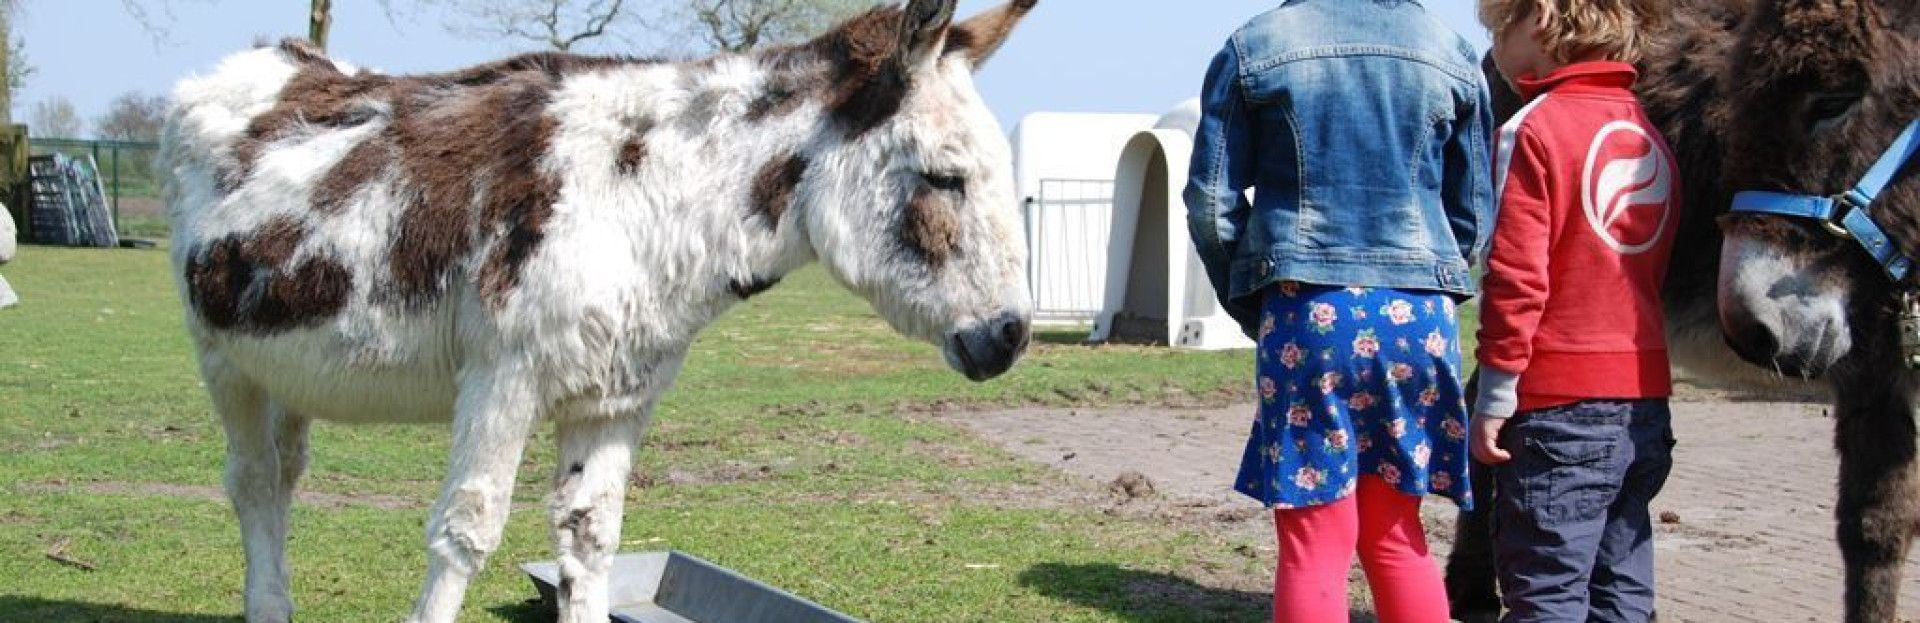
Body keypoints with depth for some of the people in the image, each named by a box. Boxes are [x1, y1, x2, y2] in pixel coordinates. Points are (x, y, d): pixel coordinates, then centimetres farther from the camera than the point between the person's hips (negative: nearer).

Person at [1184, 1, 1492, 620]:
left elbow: (1211, 205, 1)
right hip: (1420, 314, 3)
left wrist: (1249, 306, 11)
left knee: (1313, 543, 1)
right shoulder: (1453, 56, 8)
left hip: (1308, 313, -3)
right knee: (1396, 534, 15)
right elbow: (1474, 215, 11)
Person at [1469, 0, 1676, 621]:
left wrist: (1495, 394, -11)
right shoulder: (1650, 138, 12)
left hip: (1561, 406, -7)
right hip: (1644, 399, 7)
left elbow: (1516, 274, -15)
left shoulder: (1535, 128, -10)